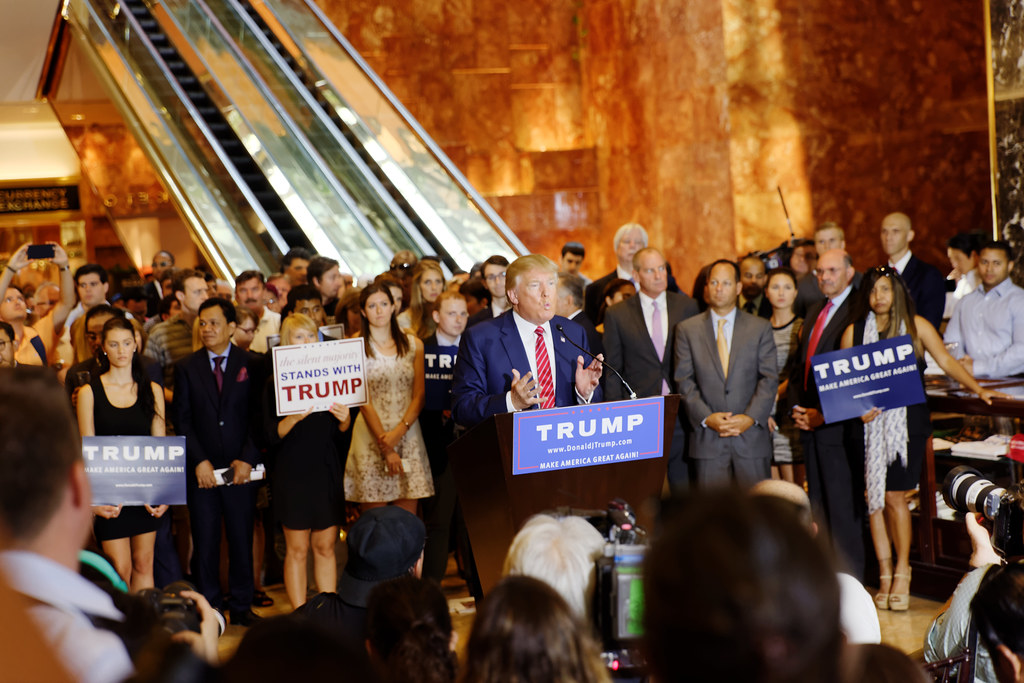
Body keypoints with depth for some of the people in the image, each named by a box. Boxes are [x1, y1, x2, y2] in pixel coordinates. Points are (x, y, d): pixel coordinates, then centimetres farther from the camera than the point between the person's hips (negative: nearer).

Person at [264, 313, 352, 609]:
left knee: (326, 546, 6)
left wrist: (344, 418, -8)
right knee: (297, 549, 1)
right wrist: (294, 417, -23)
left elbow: (342, 430, 14)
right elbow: (272, 435, -7)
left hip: (328, 470, 3)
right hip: (293, 472, -3)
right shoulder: (275, 383, 0)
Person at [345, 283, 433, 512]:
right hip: (371, 435, -3)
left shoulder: (413, 345, 10)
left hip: (408, 433, 3)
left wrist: (398, 432, -10)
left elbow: (418, 396, 6)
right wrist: (386, 448, -9)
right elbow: (364, 402, -4)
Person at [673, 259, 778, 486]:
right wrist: (706, 418, -11)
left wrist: (751, 418, -11)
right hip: (707, 439, 0)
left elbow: (769, 379, 3)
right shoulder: (687, 329, 8)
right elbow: (684, 381, 3)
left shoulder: (760, 328, 9)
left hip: (752, 436, 0)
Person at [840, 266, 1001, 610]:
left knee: (894, 495, -9)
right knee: (874, 497, 0)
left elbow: (947, 362, 3)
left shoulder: (916, 326, 4)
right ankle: (885, 577, 10)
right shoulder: (854, 332, 7)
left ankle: (902, 572, 6)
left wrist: (978, 389, -7)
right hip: (870, 423, 2)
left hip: (908, 420, -2)